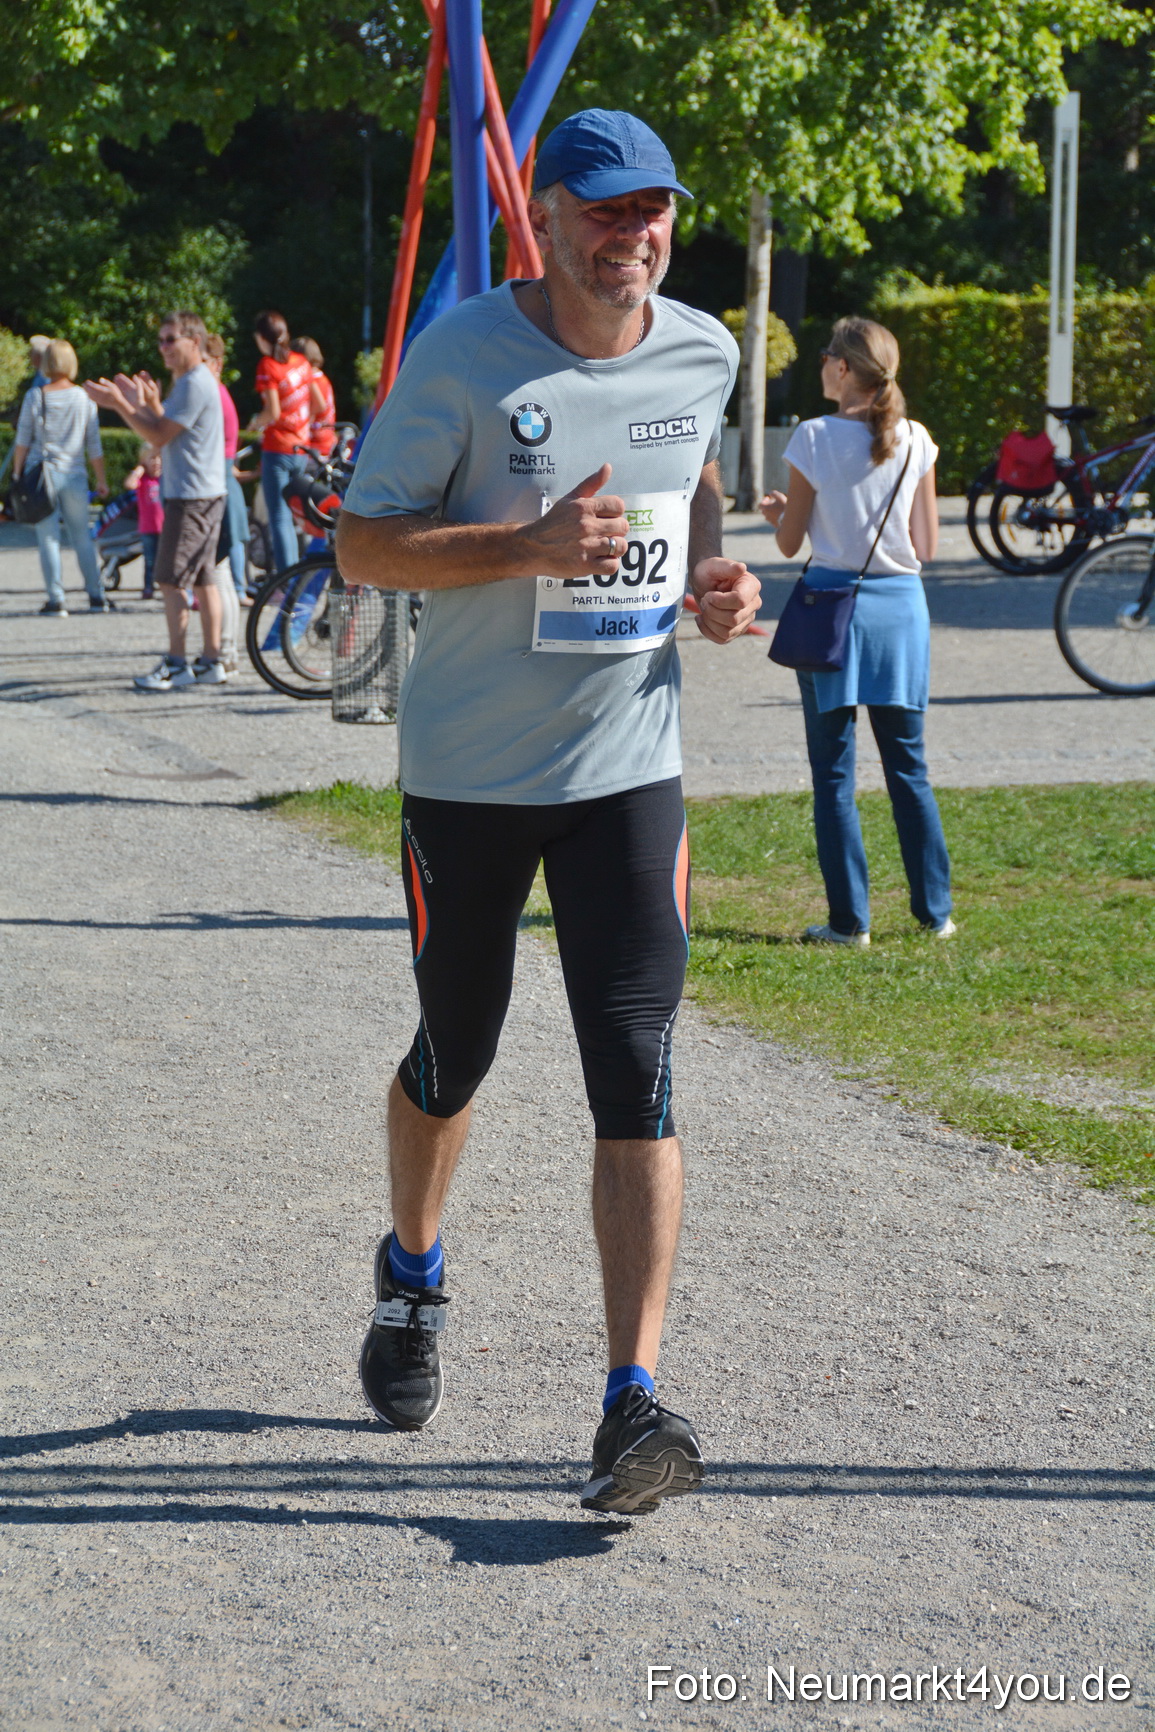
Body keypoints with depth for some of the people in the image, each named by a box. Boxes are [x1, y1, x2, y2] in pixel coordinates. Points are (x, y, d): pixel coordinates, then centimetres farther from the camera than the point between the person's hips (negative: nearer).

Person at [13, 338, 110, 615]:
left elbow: (23, 441, -1)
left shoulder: (35, 396, -4)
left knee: (48, 538, 1)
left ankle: (57, 600, -2)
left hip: (41, 471, -2)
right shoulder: (83, 398, 1)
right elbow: (94, 445, 4)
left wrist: (17, 473, 8)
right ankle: (97, 597, 11)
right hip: (74, 474, 2)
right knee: (82, 538, 11)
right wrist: (101, 479, 13)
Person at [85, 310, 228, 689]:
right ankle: (211, 661, 14)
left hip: (191, 497, -11)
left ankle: (176, 664, -7)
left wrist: (119, 404, -14)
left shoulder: (195, 384, -15)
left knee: (171, 580, -8)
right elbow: (166, 433, 19)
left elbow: (160, 436, -16)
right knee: (202, 579, 11)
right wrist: (148, 404, 8)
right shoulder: (191, 381, 18)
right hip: (205, 495, 11)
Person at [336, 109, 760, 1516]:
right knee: (452, 1057, 13)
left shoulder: (702, 355, 1)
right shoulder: (462, 356, -13)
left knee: (636, 1076, -9)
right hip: (468, 769, -2)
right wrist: (530, 545, -25)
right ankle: (411, 1272, 44)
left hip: (629, 769, 2)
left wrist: (713, 581, 2)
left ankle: (634, 1408, -10)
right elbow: (361, 544, -12)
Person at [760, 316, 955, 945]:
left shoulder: (814, 438, -9)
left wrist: (778, 512, 19)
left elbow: (790, 542, -3)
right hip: (900, 606, 3)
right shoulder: (915, 442, -1)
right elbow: (927, 545, 4)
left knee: (833, 772, 4)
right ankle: (935, 910, 15)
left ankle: (849, 919, 3)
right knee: (908, 766, 13)